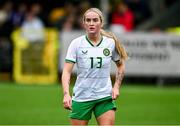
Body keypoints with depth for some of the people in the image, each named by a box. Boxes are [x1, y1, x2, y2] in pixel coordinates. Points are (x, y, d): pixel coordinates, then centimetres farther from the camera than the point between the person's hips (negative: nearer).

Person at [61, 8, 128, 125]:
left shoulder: (111, 42, 1)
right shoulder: (76, 43, -5)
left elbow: (121, 65, 17)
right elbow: (67, 71, -11)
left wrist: (116, 86, 3)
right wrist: (66, 94, -25)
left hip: (105, 98, 1)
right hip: (81, 97, -1)